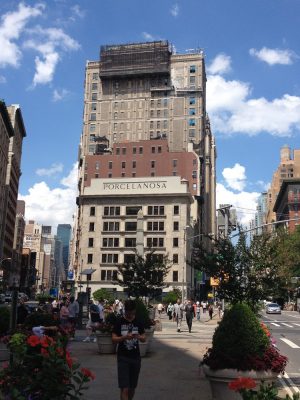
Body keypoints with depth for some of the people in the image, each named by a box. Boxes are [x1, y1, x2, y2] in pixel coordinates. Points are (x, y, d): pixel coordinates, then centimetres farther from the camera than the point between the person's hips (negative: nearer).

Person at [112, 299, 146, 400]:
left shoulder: (138, 322, 5)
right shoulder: (119, 321, -4)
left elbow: (144, 338, 7)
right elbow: (114, 339, -6)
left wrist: (138, 337, -15)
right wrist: (125, 337, -24)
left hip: (136, 357, 4)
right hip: (123, 358, -3)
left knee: (132, 387, 13)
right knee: (124, 388, -9)